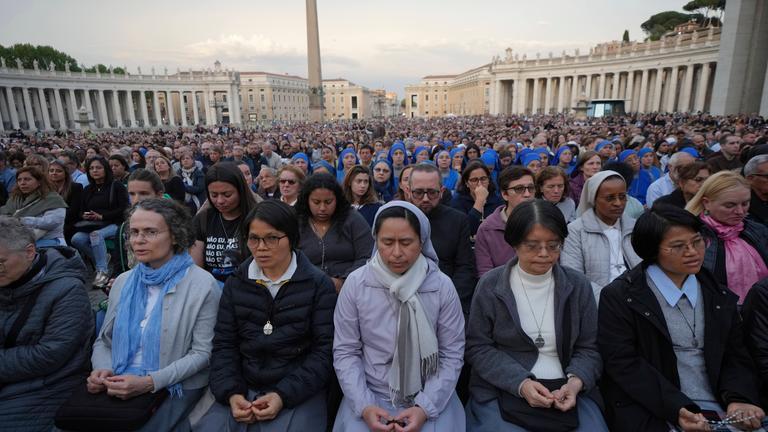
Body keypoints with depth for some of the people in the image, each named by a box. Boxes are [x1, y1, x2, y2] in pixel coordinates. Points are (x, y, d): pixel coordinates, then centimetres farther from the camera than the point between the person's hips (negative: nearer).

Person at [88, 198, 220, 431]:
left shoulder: (203, 285, -10)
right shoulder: (123, 282, 8)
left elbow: (202, 352, -10)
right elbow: (103, 340, 14)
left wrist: (150, 382, -19)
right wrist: (102, 369, -6)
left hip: (175, 389, -4)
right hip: (119, 386, 5)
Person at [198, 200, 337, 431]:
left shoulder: (319, 284, -5)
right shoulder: (235, 284, 7)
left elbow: (325, 349, -8)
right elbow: (224, 345, 6)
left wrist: (284, 395, -16)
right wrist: (231, 393, -9)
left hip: (299, 391, -3)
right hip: (243, 389, 4)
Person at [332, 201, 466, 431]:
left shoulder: (442, 286, -9)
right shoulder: (355, 283, -9)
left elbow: (452, 354, -4)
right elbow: (345, 352, -4)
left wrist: (425, 407, -13)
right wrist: (364, 406, -13)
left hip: (429, 398, 0)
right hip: (371, 395, 0)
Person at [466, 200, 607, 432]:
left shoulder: (578, 285, 2)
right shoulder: (491, 285, -5)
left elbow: (589, 347, 7)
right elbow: (477, 347, -3)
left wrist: (576, 381, -13)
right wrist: (520, 383, -15)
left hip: (566, 391, 3)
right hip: (501, 392, -2)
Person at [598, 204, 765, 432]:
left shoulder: (719, 296, 12)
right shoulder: (619, 296, -6)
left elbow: (736, 357, 11)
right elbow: (623, 363, -10)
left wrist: (738, 400, -8)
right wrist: (676, 410, -18)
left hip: (719, 408, 5)